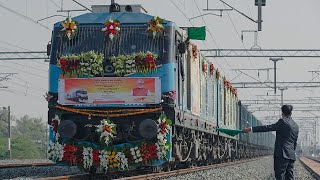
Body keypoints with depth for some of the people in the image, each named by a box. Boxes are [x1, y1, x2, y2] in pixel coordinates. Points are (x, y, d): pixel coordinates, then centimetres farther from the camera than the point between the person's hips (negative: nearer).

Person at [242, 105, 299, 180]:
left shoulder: (283, 121, -6)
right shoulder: (296, 126, 18)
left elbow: (268, 128, -9)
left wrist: (251, 129, -8)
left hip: (282, 154, -8)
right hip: (291, 155, 8)